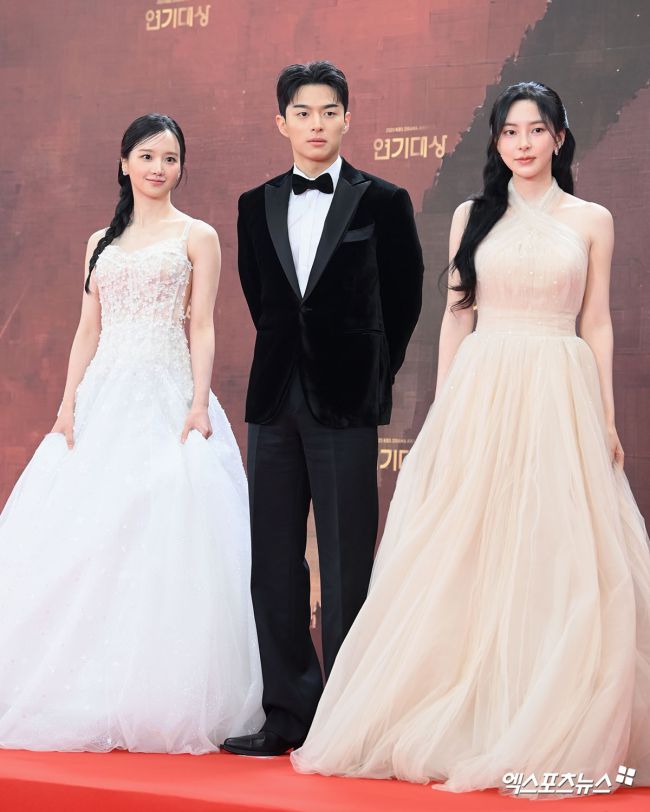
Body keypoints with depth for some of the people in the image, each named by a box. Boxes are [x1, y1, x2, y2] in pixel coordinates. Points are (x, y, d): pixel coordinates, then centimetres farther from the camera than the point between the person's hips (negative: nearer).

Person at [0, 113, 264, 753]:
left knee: (163, 541, -11)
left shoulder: (196, 237, 6)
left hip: (166, 396, -4)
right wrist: (69, 402, 2)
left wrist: (200, 403, -13)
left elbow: (202, 328, -1)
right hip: (104, 395, 4)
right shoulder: (102, 243, 18)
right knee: (81, 540, -2)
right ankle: (88, 700, 5)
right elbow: (88, 330, 14)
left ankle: (157, 703, -5)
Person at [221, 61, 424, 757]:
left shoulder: (383, 202, 1)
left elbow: (405, 298, 7)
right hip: (275, 398, 4)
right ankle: (288, 715, 14)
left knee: (347, 566, -3)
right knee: (274, 562, 6)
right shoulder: (256, 206, 12)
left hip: (346, 404, -4)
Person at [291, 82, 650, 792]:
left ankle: (550, 732, 9)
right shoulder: (474, 216, 9)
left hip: (560, 399, -1)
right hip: (480, 391, 1)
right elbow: (455, 315, 9)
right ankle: (464, 725, 11)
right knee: (468, 558, 1)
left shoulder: (591, 221, 7)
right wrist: (442, 409, 4)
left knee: (557, 563, -2)